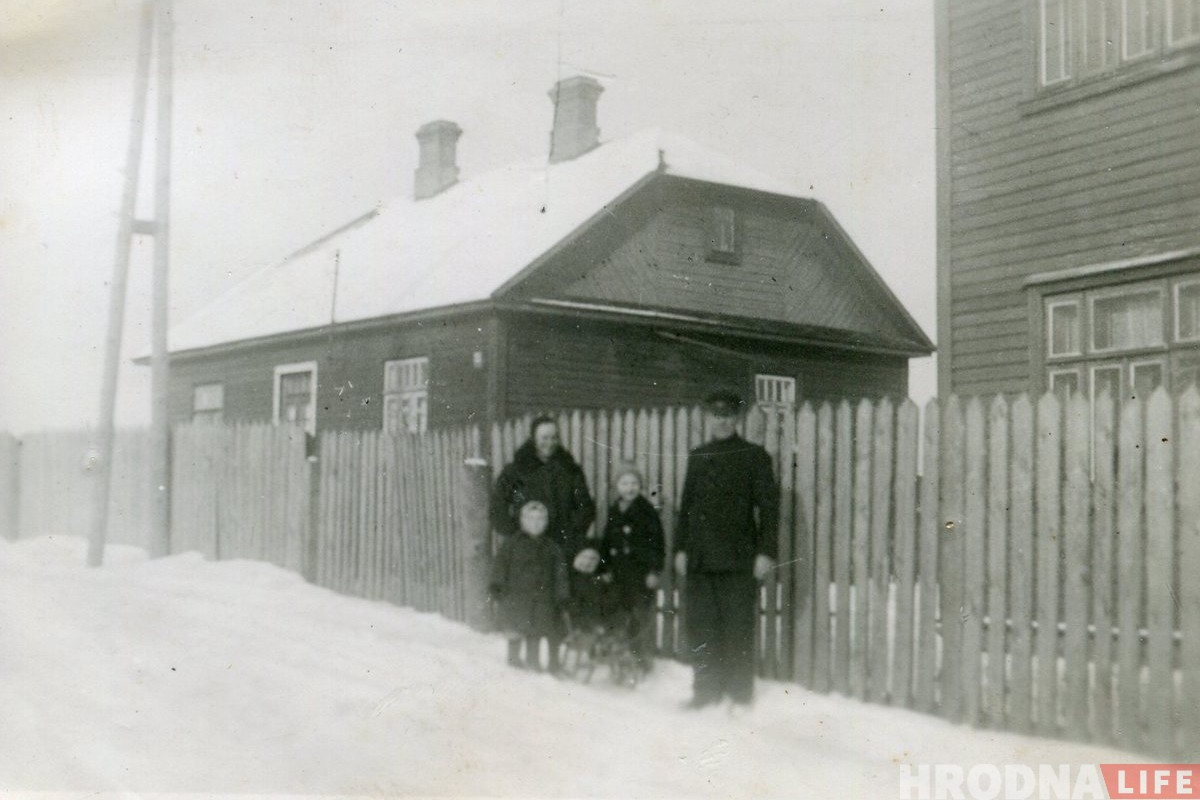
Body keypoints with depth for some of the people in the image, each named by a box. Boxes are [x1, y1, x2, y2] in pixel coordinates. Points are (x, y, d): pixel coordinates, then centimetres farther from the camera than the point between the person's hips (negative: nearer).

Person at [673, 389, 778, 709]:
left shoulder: (754, 456, 2)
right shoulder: (697, 457, 16)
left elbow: (768, 505, -2)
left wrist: (766, 551, -9)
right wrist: (681, 547, 13)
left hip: (739, 561, -4)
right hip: (700, 561, 5)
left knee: (738, 628, -1)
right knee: (701, 627, 6)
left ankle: (740, 694, 7)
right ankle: (706, 690, 16)